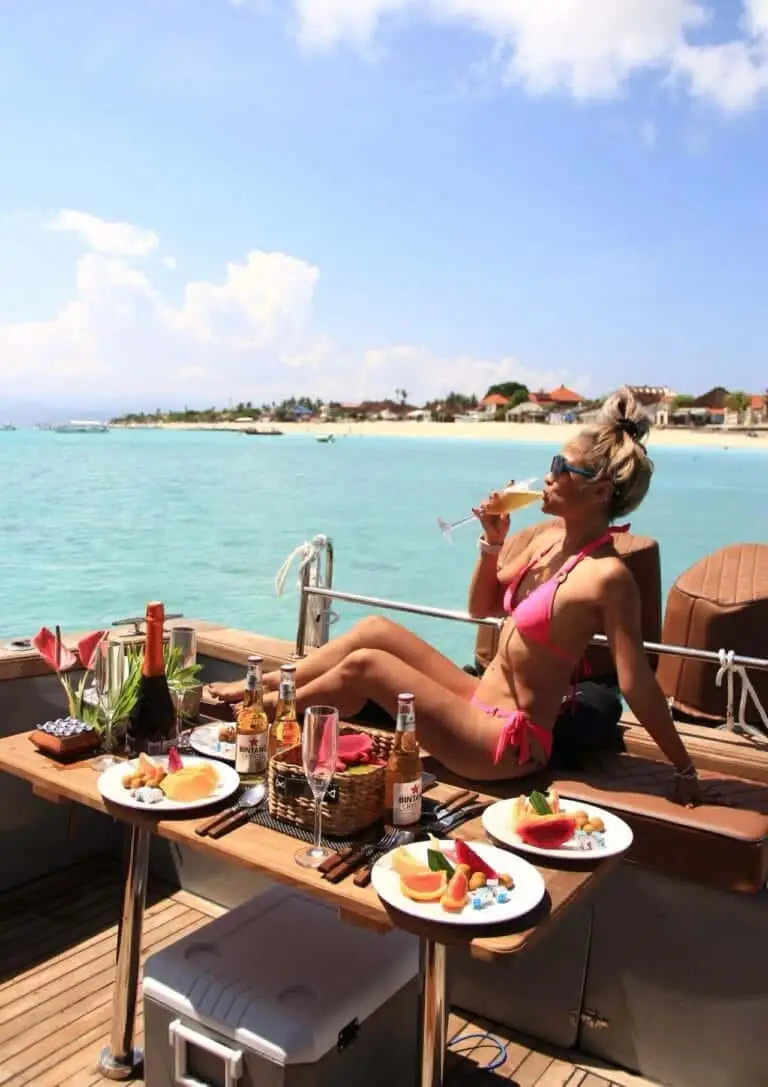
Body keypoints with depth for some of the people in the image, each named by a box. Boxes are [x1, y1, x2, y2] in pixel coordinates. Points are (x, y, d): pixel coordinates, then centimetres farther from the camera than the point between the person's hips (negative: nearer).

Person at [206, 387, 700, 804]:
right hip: (480, 701, 8)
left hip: (510, 742, -8)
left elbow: (638, 685, -18)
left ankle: (268, 710, 12)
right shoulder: (553, 537, 3)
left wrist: (685, 769, -14)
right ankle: (262, 687, 15)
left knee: (364, 665, -12)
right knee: (376, 628, 1)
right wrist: (493, 543, -4)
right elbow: (482, 606, 11)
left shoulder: (608, 576, -23)